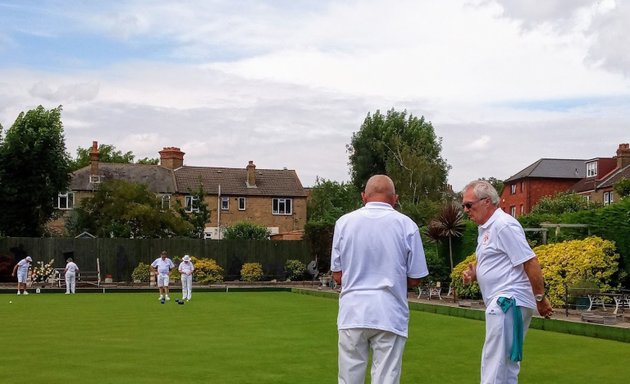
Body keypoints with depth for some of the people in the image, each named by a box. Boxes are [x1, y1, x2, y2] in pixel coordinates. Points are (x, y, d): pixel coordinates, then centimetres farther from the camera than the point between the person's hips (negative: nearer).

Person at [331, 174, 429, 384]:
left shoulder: (344, 222, 2)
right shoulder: (407, 225, -2)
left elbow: (337, 275, 6)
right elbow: (414, 279, 2)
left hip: (353, 313, 1)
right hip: (390, 315, -1)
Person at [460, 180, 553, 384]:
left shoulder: (503, 225, -14)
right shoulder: (485, 228, 16)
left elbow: (530, 263, -17)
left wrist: (540, 298, -14)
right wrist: (473, 274, 6)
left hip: (508, 303, -10)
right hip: (500, 304, 10)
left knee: (494, 364, -11)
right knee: (507, 363, 15)